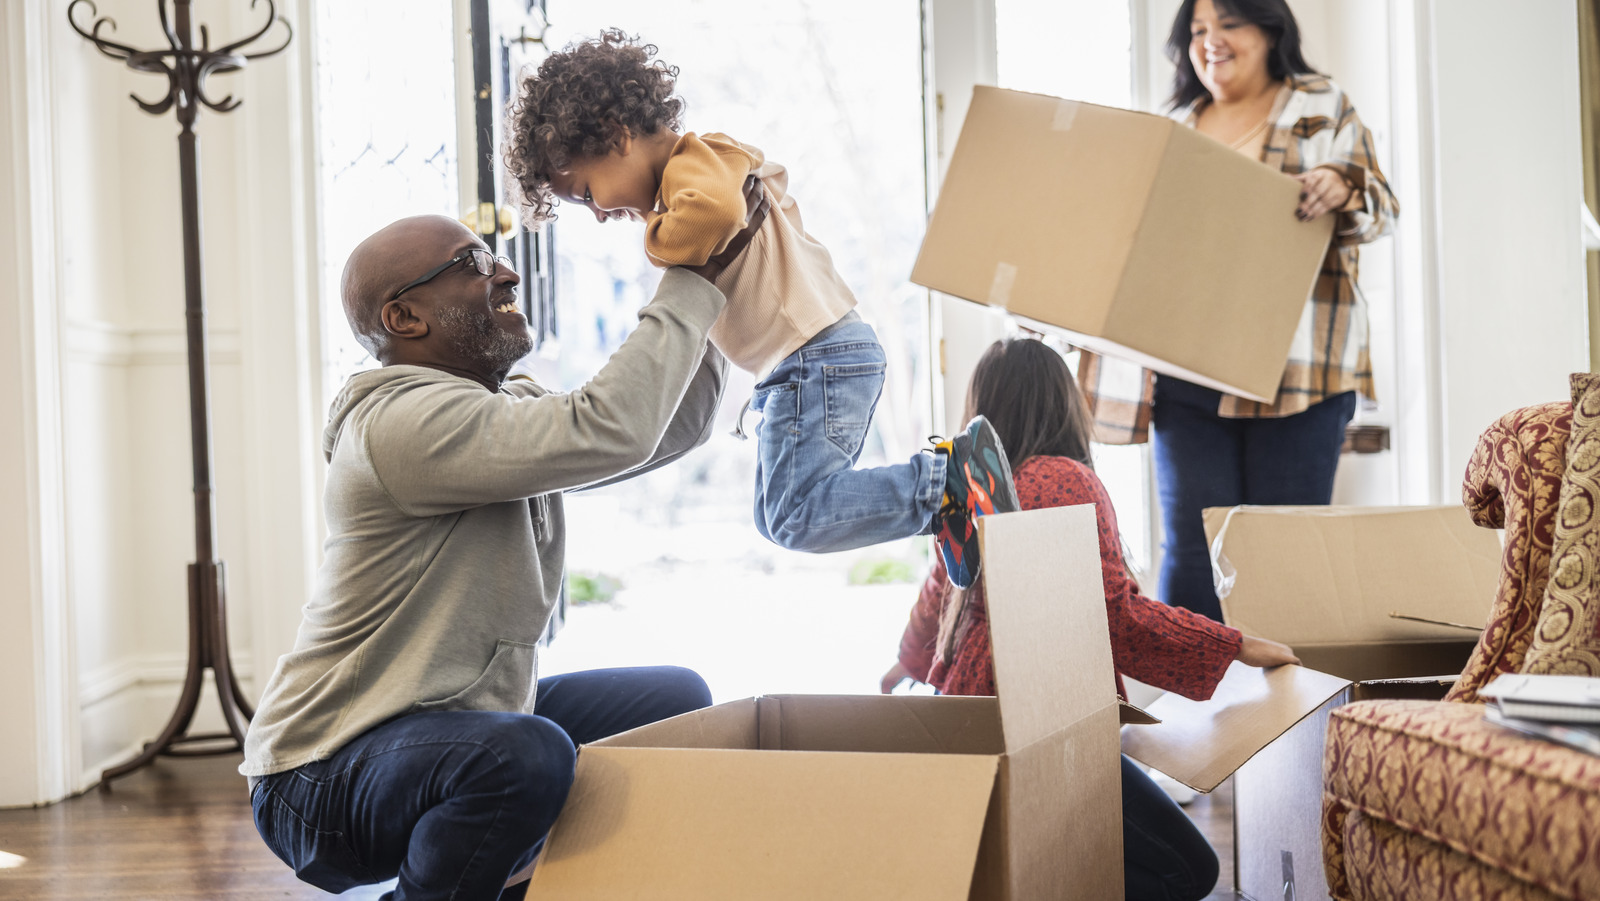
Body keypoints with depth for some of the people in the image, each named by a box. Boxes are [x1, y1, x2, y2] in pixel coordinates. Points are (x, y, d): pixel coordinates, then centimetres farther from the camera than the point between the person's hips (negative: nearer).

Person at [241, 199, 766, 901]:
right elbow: (611, 430, -31)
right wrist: (693, 283, -21)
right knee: (530, 754, -37)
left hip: (461, 725, 10)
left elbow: (670, 426, 12)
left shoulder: (511, 408, 9)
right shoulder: (402, 422, -22)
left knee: (677, 704, 12)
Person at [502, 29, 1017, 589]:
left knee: (797, 518, -13)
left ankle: (951, 475, -11)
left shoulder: (694, 161, -11)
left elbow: (716, 210, -34)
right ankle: (943, 507, 7)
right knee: (776, 517, 11)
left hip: (818, 356, -11)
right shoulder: (721, 162, 20)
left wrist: (659, 240, -16)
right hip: (801, 366, 11)